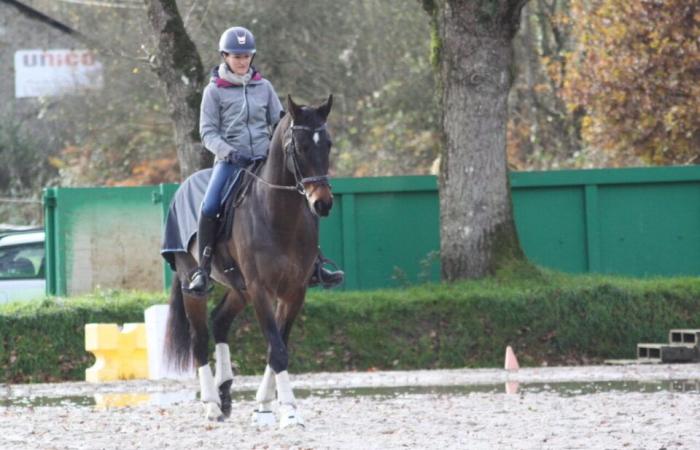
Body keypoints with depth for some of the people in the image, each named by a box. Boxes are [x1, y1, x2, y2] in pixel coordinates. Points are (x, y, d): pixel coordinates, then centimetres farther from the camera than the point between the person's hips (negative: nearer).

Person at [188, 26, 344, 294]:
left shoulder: (263, 87, 11)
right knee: (209, 207, -26)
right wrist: (229, 152, -17)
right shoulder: (214, 91, 3)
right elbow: (208, 132, 0)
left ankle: (314, 267, 2)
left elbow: (279, 122, 15)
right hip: (230, 161, -3)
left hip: (264, 159, 3)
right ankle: (202, 269, -16)